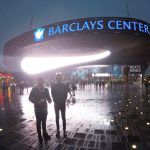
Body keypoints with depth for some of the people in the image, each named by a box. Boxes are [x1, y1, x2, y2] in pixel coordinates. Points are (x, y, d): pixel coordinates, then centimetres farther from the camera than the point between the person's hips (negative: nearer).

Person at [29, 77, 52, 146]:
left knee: (44, 122, 14)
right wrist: (37, 101, -21)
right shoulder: (34, 89, -6)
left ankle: (45, 134, 29)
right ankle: (40, 137, 14)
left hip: (44, 108, 3)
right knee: (39, 122, 2)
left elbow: (48, 97, 6)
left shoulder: (46, 89, 4)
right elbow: (30, 98, -7)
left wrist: (49, 100, -18)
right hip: (38, 109, -3)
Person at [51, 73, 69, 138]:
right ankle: (58, 131, 20)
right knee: (57, 117, 10)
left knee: (63, 118, 2)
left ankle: (64, 131, 9)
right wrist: (55, 101, -8)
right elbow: (53, 95, -2)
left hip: (62, 104, -1)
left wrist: (64, 101, -10)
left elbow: (66, 95, -3)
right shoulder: (53, 86, -2)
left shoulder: (64, 86, -3)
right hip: (56, 104, 1)